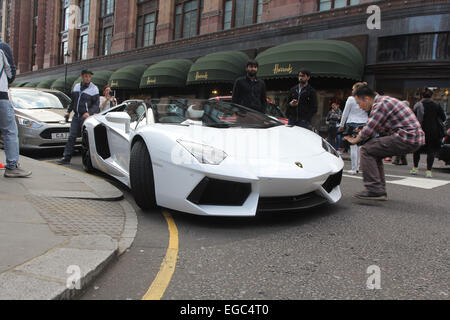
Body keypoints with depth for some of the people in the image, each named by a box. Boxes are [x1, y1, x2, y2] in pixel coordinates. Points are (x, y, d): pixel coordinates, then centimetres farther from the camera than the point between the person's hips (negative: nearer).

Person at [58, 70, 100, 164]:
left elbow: (96, 104, -9)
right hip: (76, 116, 5)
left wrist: (89, 112, -23)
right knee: (72, 137, 3)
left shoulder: (94, 88, -4)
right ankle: (66, 157, 5)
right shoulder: (77, 86, 14)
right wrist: (68, 111, 22)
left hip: (86, 117, -5)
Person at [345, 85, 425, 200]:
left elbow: (369, 129, -12)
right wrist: (361, 132, 18)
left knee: (367, 150, -11)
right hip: (414, 138, 11)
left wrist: (354, 140, 3)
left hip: (407, 138, -11)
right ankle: (380, 191, 20)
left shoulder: (380, 104, -13)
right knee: (374, 152, 19)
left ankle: (374, 190, -14)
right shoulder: (383, 100, 19)